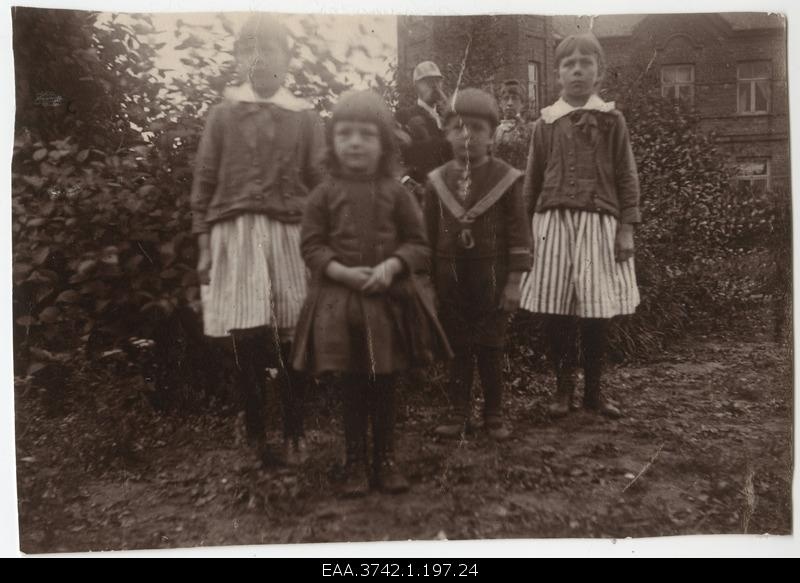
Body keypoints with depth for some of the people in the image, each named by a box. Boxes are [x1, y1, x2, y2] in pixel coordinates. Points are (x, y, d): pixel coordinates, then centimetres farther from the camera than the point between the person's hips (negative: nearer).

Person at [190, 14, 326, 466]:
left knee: (291, 340, 1)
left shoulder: (305, 118, 9)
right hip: (235, 233, 0)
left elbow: (320, 184, 6)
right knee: (248, 340, -5)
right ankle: (256, 435, 12)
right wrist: (204, 245, 4)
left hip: (292, 235, 0)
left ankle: (294, 433, 17)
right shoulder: (223, 115, 10)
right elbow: (204, 183, 9)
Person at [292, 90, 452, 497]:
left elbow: (418, 243, 3)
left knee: (385, 385, 11)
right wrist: (343, 272, -16)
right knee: (350, 386, 9)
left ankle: (385, 459, 26)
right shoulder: (324, 194, 1)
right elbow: (312, 246, 0)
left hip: (388, 300, 0)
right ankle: (355, 462, 24)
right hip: (339, 301, 0)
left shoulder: (396, 193, 1)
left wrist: (391, 267, -16)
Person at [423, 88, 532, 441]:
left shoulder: (506, 178, -5)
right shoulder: (437, 181, 2)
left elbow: (518, 234, -5)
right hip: (450, 279, 2)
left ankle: (494, 414, 22)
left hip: (491, 279, -2)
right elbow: (429, 234, 6)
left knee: (491, 349, 7)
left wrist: (513, 282, -8)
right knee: (457, 348, 10)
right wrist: (427, 282, 5)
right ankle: (460, 414, 21)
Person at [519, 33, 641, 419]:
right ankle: (563, 388, 16)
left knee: (596, 309, 2)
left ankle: (593, 390, 18)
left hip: (599, 222, 0)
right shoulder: (546, 124, 9)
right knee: (556, 309, 0)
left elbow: (627, 178, 5)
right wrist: (527, 228, 8)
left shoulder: (611, 120, 7)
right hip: (553, 221, 1)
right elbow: (532, 181, 11)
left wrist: (627, 228, -2)